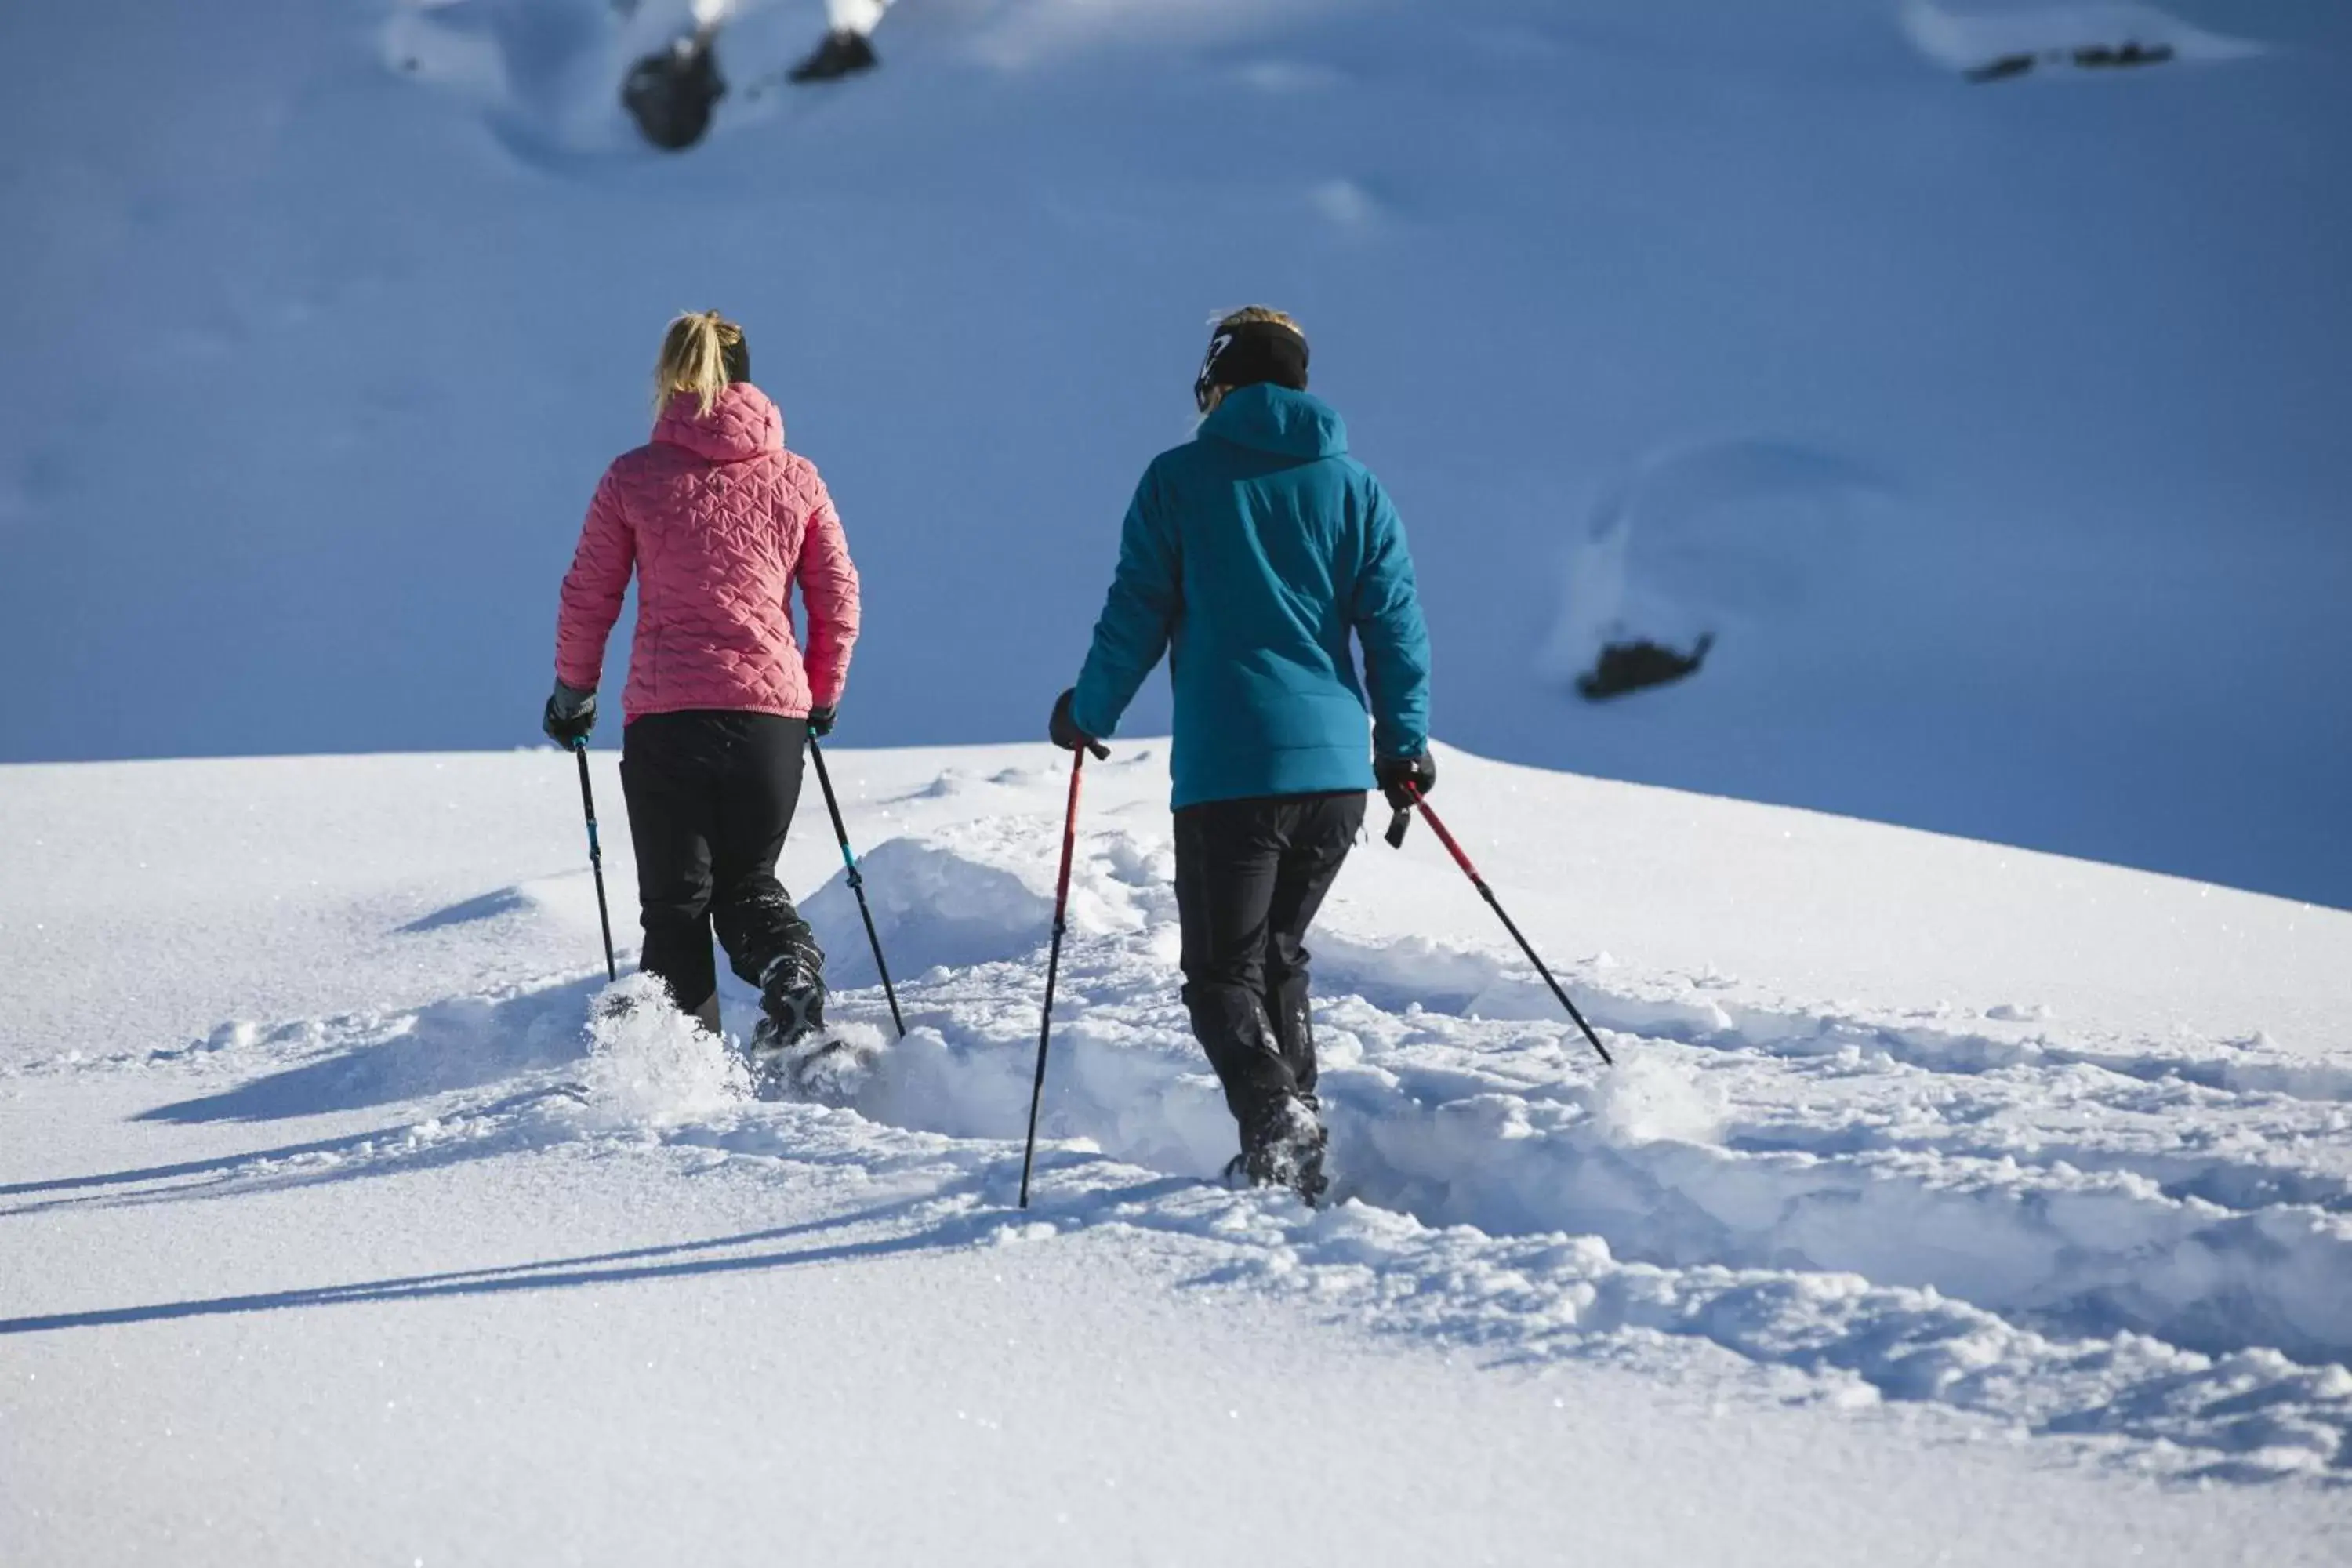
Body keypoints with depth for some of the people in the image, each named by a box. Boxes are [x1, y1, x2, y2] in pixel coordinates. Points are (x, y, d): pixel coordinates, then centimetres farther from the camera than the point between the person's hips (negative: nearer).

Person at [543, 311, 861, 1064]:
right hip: (773, 712, 2)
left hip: (665, 716, -2)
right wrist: (823, 696, 23)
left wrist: (573, 691, 20)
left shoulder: (634, 477, 1)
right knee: (749, 886, 18)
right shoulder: (795, 478, 6)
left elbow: (587, 599, 5)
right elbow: (838, 598, 9)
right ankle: (792, 967, -13)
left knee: (675, 905, 10)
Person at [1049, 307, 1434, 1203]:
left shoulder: (1178, 481, 0)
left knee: (1223, 975, 0)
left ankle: (1278, 1126, -24)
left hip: (1229, 769, -4)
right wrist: (1406, 746, 16)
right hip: (1336, 767, 4)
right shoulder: (1354, 487, 10)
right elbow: (1396, 624, 8)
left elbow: (1135, 618, 1)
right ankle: (1294, 1156, 16)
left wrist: (1087, 715, 16)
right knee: (1279, 957, 20)